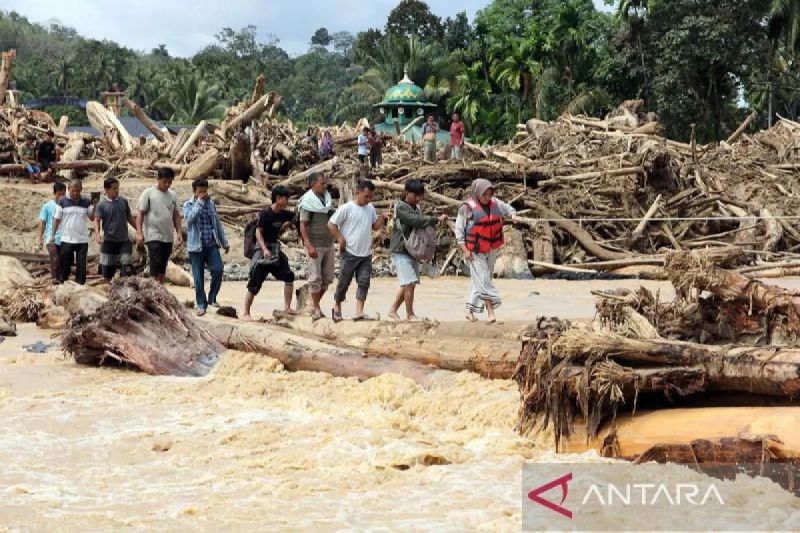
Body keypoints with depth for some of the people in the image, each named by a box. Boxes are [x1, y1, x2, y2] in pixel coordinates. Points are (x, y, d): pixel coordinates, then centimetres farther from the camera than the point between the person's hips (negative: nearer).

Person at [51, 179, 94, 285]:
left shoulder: (86, 202, 4)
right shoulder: (63, 202, 1)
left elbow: (92, 217, 2)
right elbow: (57, 219, 3)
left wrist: (94, 207, -16)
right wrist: (53, 235, -2)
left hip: (82, 240, 1)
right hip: (66, 240, -1)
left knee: (81, 265, 1)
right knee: (65, 264, 5)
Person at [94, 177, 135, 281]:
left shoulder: (124, 201, 4)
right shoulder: (102, 204, -5)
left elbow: (129, 218, 14)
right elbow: (97, 220, -12)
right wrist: (97, 234, -29)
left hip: (124, 240, 2)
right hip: (109, 241, -2)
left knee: (126, 266, -5)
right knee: (107, 269, 5)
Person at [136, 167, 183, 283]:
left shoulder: (172, 195, 11)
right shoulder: (148, 193, -5)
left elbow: (176, 215, 17)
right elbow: (140, 214, -7)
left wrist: (178, 232, 8)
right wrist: (139, 233, -14)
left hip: (168, 237, 6)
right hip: (154, 236, -6)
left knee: (162, 268, 10)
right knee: (156, 265, -13)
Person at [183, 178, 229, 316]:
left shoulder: (211, 204, 12)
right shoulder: (188, 205, 1)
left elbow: (218, 224, 19)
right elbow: (190, 218, -21)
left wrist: (225, 242, 20)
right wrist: (200, 202, -19)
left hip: (212, 245, 3)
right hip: (196, 246, -3)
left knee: (218, 269, -16)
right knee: (198, 277, -1)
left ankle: (212, 298, 1)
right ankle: (201, 304, 11)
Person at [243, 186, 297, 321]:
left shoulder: (283, 214, 5)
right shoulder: (265, 213, -15)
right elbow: (258, 232, -18)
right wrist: (265, 249, -28)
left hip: (275, 249, 7)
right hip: (262, 249, -7)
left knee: (289, 276, 1)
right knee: (254, 284, -6)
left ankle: (287, 308, 12)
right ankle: (246, 314, 1)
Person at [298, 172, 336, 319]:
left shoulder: (327, 198, 8)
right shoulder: (307, 202, -11)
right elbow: (303, 226, -13)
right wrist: (309, 246, -21)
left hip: (328, 244, 7)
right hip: (315, 245, -7)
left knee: (328, 277, 8)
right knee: (316, 278, -3)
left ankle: (314, 304, 21)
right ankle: (316, 308, 7)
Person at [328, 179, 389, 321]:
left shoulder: (371, 208, 8)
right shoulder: (347, 208, -10)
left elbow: (375, 226, 17)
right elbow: (331, 224, -7)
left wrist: (382, 218, -3)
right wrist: (341, 239, -11)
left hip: (366, 254, 5)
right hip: (350, 253, -5)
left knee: (364, 282, -2)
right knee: (344, 281, 5)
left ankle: (359, 312, -4)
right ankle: (337, 307, 24)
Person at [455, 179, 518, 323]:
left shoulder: (495, 203, 0)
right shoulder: (468, 208, -13)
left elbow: (508, 208, 15)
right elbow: (459, 229, -9)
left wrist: (513, 215, -10)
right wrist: (465, 250, -14)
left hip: (491, 250, 5)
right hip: (476, 252, -5)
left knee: (478, 282, 12)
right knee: (483, 280, -12)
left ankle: (470, 311, 22)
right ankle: (491, 312, -13)